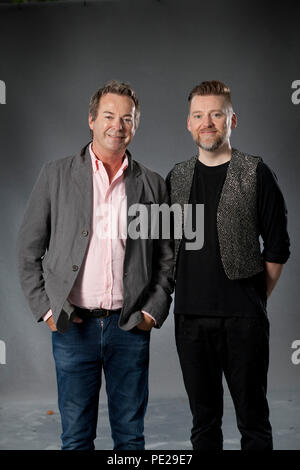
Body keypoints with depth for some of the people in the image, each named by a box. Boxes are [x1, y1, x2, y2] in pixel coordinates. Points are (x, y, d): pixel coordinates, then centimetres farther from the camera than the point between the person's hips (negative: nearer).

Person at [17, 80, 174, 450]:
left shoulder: (152, 184, 6)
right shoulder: (56, 175, 2)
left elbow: (166, 256, 11)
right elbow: (28, 249, 4)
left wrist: (154, 311, 0)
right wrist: (45, 309, -3)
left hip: (130, 327, 1)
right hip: (72, 326, -1)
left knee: (130, 433, 11)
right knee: (76, 436, 9)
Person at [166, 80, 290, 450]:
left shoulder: (256, 174, -1)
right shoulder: (176, 178, 11)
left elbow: (277, 247, -1)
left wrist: (256, 297, -1)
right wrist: (181, 293, 9)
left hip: (243, 318, -3)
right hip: (190, 316, 4)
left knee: (252, 417, 4)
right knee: (203, 417, 12)